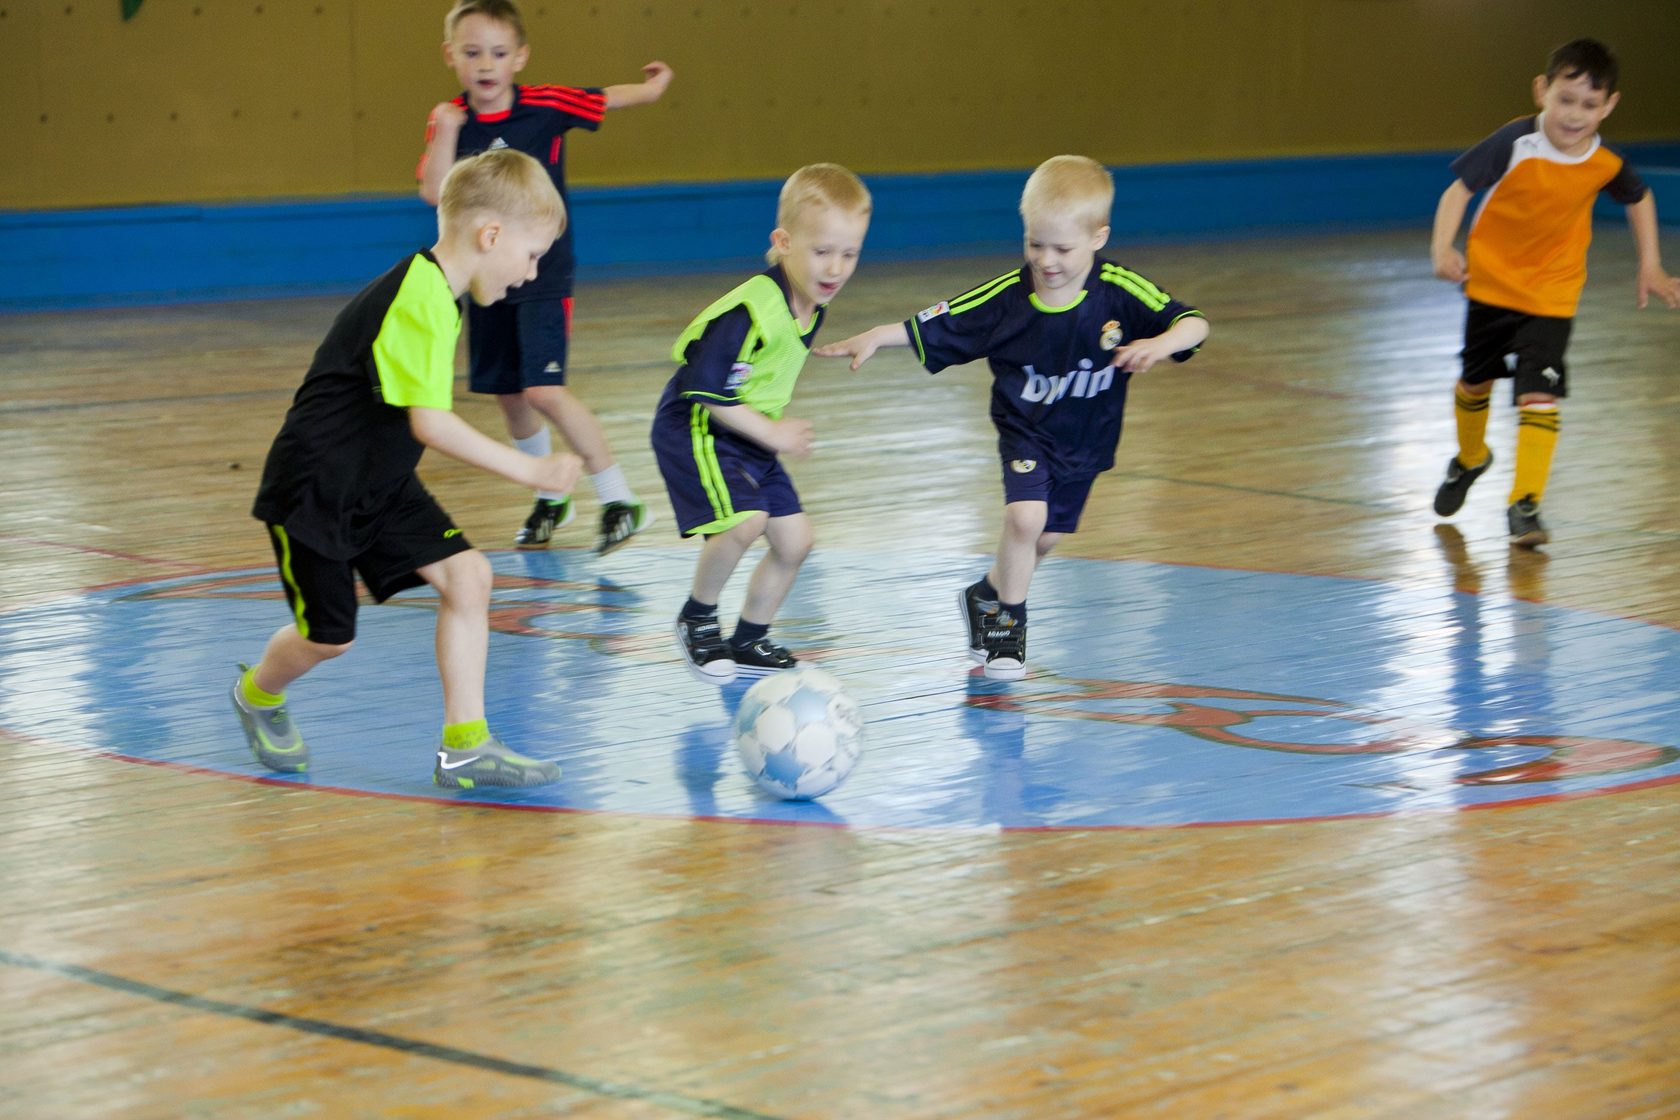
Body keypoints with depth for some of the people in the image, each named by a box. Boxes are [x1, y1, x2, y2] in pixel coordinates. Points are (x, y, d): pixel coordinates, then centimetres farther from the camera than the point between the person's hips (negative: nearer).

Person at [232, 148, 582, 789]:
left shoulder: (434, 291, 5)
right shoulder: (420, 299, -27)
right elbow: (430, 422, -34)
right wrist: (527, 470, -31)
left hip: (378, 484, 9)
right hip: (313, 488, -9)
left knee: (466, 575, -6)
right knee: (329, 634, 4)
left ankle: (465, 746, -3)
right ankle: (258, 694, 39)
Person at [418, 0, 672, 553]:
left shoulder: (545, 106, -10)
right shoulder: (449, 121, -4)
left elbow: (607, 98, 4)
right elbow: (434, 192, -15)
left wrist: (651, 88, -2)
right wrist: (447, 130, -23)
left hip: (543, 275, -4)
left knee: (544, 390, -17)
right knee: (507, 395, 13)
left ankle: (620, 500, -8)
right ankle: (550, 500, 34)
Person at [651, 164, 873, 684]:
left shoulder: (812, 305, 1)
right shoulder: (750, 311, -28)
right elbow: (706, 391, -27)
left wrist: (777, 429, 9)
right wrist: (772, 433, -20)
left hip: (749, 437, 9)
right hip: (695, 428, -9)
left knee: (793, 538, 6)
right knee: (745, 519, -28)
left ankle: (749, 641, 24)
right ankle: (697, 618, -4)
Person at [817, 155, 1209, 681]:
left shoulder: (1119, 292, -22)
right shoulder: (1006, 297, -21)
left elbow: (1193, 324, -23)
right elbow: (929, 327, -13)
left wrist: (1161, 342, -43)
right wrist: (873, 337, -23)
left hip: (1086, 438, 2)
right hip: (1024, 429, -2)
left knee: (1045, 537, 14)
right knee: (1025, 517, -23)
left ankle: (985, 597, 44)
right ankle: (1009, 620, 2)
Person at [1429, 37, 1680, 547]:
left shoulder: (1605, 165, -13)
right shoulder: (1514, 144, -24)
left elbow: (1639, 199, 9)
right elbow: (1460, 189, -21)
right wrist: (1442, 248, -36)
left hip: (1552, 296, 0)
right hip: (1491, 282, 0)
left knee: (1539, 395, -15)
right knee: (1475, 381, 19)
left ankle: (1525, 503, -11)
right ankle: (1469, 459, 48)